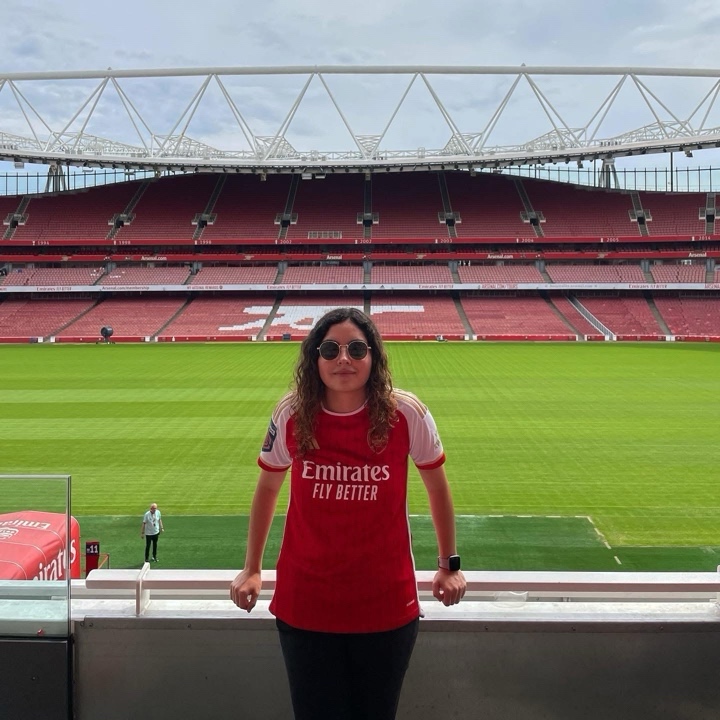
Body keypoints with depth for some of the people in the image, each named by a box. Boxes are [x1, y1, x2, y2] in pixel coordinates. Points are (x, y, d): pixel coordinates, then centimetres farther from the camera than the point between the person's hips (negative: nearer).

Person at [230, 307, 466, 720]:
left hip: (387, 604, 0)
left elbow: (437, 487, 4)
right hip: (305, 605, 1)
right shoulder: (292, 415, -9)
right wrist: (252, 569, 13)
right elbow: (267, 488, 9)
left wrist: (450, 565, 10)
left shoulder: (406, 414, -12)